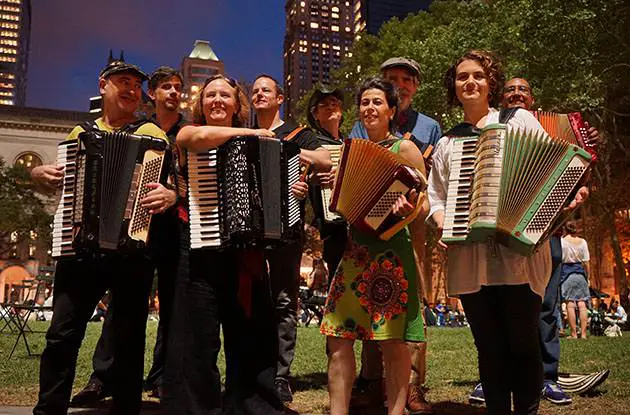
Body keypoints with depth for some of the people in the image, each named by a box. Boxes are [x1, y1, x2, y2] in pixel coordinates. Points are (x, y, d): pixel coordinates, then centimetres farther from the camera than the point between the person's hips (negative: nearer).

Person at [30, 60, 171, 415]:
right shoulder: (80, 133, 15)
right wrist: (40, 173, 3)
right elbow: (58, 184, 26)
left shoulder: (152, 133, 6)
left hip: (133, 251, -2)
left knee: (129, 341, 6)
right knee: (62, 336, 1)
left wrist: (169, 194, -24)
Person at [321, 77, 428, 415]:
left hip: (391, 250, -5)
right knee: (338, 338, 2)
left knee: (393, 342, -1)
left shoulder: (405, 149, 1)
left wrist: (410, 209, -24)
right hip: (355, 250, 5)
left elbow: (425, 204, -3)